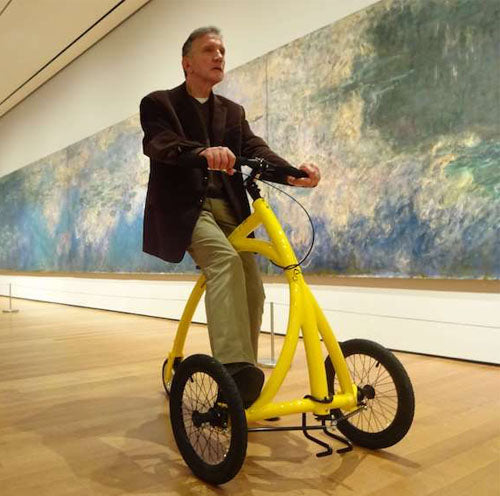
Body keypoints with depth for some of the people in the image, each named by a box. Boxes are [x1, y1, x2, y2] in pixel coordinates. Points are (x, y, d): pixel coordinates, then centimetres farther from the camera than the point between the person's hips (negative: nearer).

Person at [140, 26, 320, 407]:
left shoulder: (233, 112, 19)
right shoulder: (159, 103, 4)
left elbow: (256, 148, 1)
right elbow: (159, 144, -18)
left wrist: (292, 172, -21)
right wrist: (203, 153, -41)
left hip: (227, 208, 5)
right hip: (183, 208, -5)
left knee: (252, 293, -6)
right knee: (225, 258, -34)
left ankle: (243, 375, 13)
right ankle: (235, 368, -37)